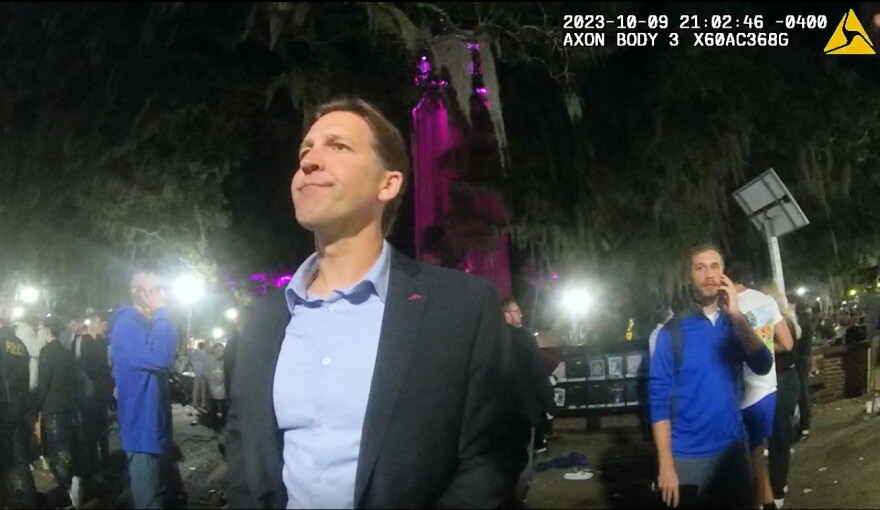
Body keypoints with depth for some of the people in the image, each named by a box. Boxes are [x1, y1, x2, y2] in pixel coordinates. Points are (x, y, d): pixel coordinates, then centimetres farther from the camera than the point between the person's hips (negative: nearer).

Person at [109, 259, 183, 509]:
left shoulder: (146, 324, 13)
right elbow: (159, 357, -33)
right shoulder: (126, 325, -18)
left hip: (157, 428, 10)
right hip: (144, 431, -10)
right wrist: (161, 312, -23)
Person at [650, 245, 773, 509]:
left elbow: (763, 366, -12)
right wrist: (666, 465, -14)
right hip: (688, 456, -3)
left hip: (734, 448, 4)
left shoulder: (734, 324, 5)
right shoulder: (673, 331, -7)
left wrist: (737, 315, -22)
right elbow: (660, 399, -9)